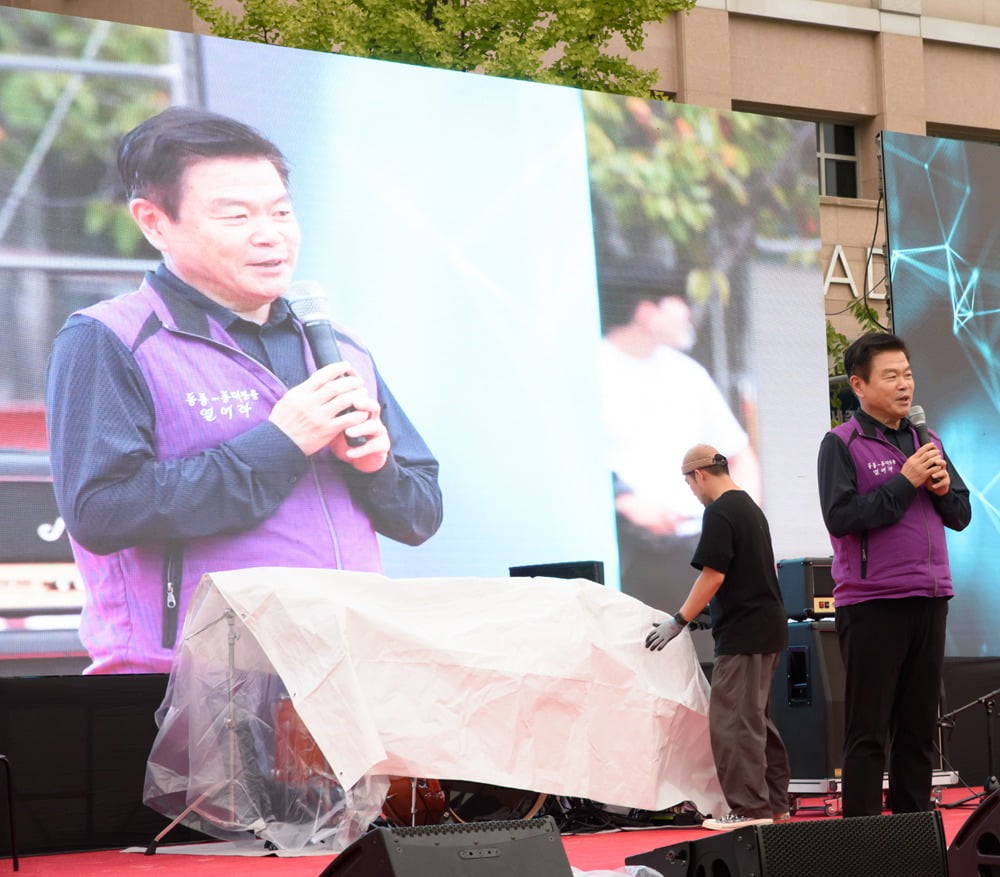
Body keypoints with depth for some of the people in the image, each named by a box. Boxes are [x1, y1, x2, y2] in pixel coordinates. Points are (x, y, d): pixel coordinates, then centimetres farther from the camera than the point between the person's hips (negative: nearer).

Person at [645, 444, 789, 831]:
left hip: (742, 633, -10)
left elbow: (713, 575, -18)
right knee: (756, 719, 16)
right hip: (769, 628, 10)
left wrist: (678, 621, -13)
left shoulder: (719, 513, -13)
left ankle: (750, 808, -10)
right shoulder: (751, 507, 16)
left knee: (733, 722, -8)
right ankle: (775, 802, 19)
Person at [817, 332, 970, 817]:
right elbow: (840, 516, -16)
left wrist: (943, 489, -5)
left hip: (929, 600, 6)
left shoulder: (927, 442, 14)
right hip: (871, 604, -6)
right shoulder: (841, 444, -5)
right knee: (868, 732, -3)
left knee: (919, 729, 10)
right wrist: (905, 482, -15)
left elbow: (962, 514, 16)